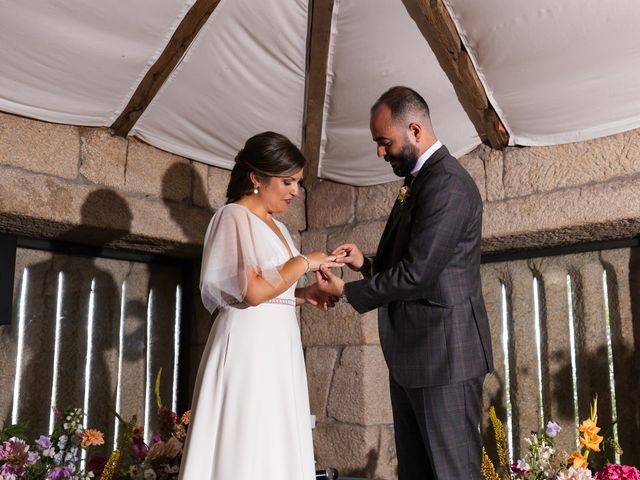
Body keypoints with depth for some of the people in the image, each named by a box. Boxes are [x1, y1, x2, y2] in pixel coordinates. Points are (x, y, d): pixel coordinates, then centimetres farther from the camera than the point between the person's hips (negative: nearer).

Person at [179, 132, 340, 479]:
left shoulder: (276, 227, 18)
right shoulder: (234, 216, -7)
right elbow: (253, 292, -17)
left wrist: (303, 295, 6)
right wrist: (304, 262, -8)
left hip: (280, 346, 9)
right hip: (249, 346, -8)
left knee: (276, 446, 9)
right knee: (247, 449, -5)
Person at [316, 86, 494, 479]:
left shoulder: (447, 184, -16)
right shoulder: (420, 181, 16)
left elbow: (416, 274, -20)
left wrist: (347, 291, -10)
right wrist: (366, 263, 4)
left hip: (444, 356, -10)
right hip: (412, 358, 10)